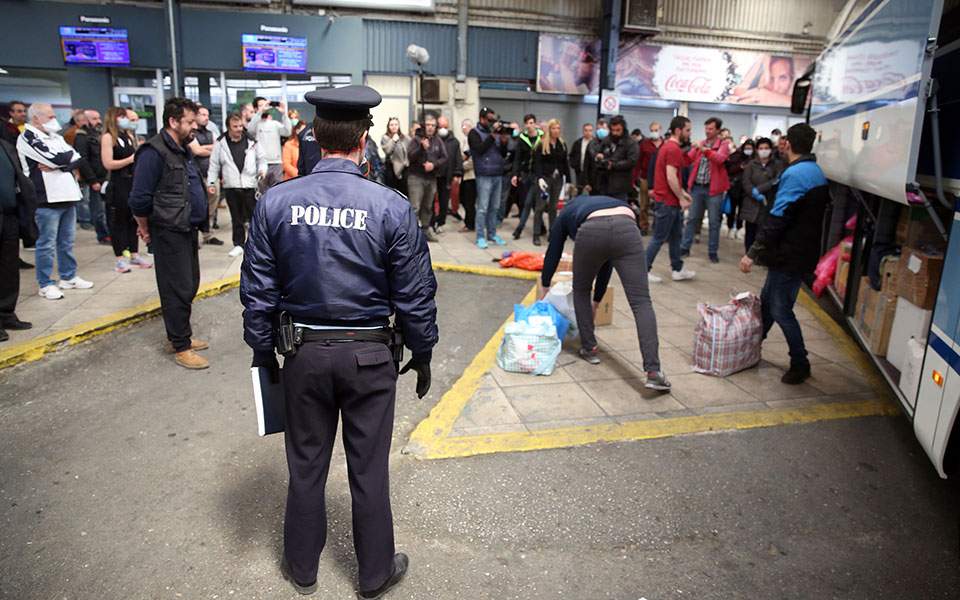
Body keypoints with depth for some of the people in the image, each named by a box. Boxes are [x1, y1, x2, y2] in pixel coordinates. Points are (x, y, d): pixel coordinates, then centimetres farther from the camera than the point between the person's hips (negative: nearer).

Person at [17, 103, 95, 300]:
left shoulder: (55, 136, 16)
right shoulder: (28, 138, -8)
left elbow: (77, 160, 4)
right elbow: (56, 159, -19)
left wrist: (58, 165, -13)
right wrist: (70, 155, 1)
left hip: (67, 195, 7)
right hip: (47, 199, -7)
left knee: (67, 242, 15)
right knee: (46, 244, 0)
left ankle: (69, 277, 26)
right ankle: (46, 284, 8)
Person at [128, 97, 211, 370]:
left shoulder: (182, 149, 14)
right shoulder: (154, 152, -16)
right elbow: (140, 198, -16)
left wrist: (197, 225, 15)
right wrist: (146, 230, -5)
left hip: (188, 229, 9)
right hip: (169, 233, -9)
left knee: (190, 285, 15)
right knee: (178, 290, -2)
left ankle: (181, 335, 29)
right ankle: (180, 347, 8)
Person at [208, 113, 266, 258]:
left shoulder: (252, 142, 3)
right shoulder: (220, 144, 4)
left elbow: (261, 159, 11)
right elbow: (214, 165, 9)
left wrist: (262, 170, -8)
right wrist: (211, 182, 4)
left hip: (250, 186, -1)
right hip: (231, 186, 1)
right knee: (236, 218, 9)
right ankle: (238, 244, 19)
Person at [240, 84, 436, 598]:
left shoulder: (276, 202, -7)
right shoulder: (392, 207, -13)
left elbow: (258, 290, -1)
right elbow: (416, 294, -8)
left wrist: (263, 351, 12)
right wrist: (422, 354, 5)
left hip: (305, 352, 2)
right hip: (370, 355, -2)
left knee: (306, 464, 19)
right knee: (369, 469, 14)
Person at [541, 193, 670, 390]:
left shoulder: (566, 214, 38)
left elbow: (553, 253, 43)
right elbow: (606, 262, 45)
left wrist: (545, 286, 59)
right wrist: (596, 301, 52)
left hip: (592, 232, -2)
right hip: (626, 229, 2)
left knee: (581, 292, 26)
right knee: (641, 302, -3)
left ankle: (590, 349, 30)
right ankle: (653, 371, -15)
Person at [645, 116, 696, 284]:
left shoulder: (668, 146, 14)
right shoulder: (674, 149, -18)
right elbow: (671, 177, -23)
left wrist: (683, 193, 18)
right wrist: (681, 198, -16)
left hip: (671, 200, 10)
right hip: (667, 202, -10)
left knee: (676, 236, 15)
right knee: (659, 238, -2)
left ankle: (677, 270, 23)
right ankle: (644, 270, 5)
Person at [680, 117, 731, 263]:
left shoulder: (723, 145, -2)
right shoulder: (699, 144, 11)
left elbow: (720, 159, -21)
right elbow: (687, 160, 5)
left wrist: (704, 150, -32)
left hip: (713, 188, -3)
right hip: (696, 187, 3)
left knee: (714, 221, 3)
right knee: (692, 218, 9)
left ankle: (713, 251, 11)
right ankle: (685, 247, 16)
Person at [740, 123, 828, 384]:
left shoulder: (794, 174, -19)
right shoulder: (816, 172, 12)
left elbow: (776, 220, -24)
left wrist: (753, 253, -20)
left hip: (789, 255, -10)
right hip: (802, 252, 10)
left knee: (781, 310, -1)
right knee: (767, 301, 19)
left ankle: (800, 364, 10)